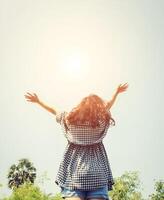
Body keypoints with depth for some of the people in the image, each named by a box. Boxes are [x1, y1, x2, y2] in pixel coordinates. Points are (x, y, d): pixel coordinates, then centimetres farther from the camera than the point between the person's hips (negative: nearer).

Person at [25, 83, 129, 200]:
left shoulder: (69, 118, 6)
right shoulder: (101, 121, 4)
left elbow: (55, 111, 22)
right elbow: (108, 105, 22)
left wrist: (38, 101, 40)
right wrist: (117, 92, 41)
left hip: (73, 174, 1)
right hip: (97, 176, -1)